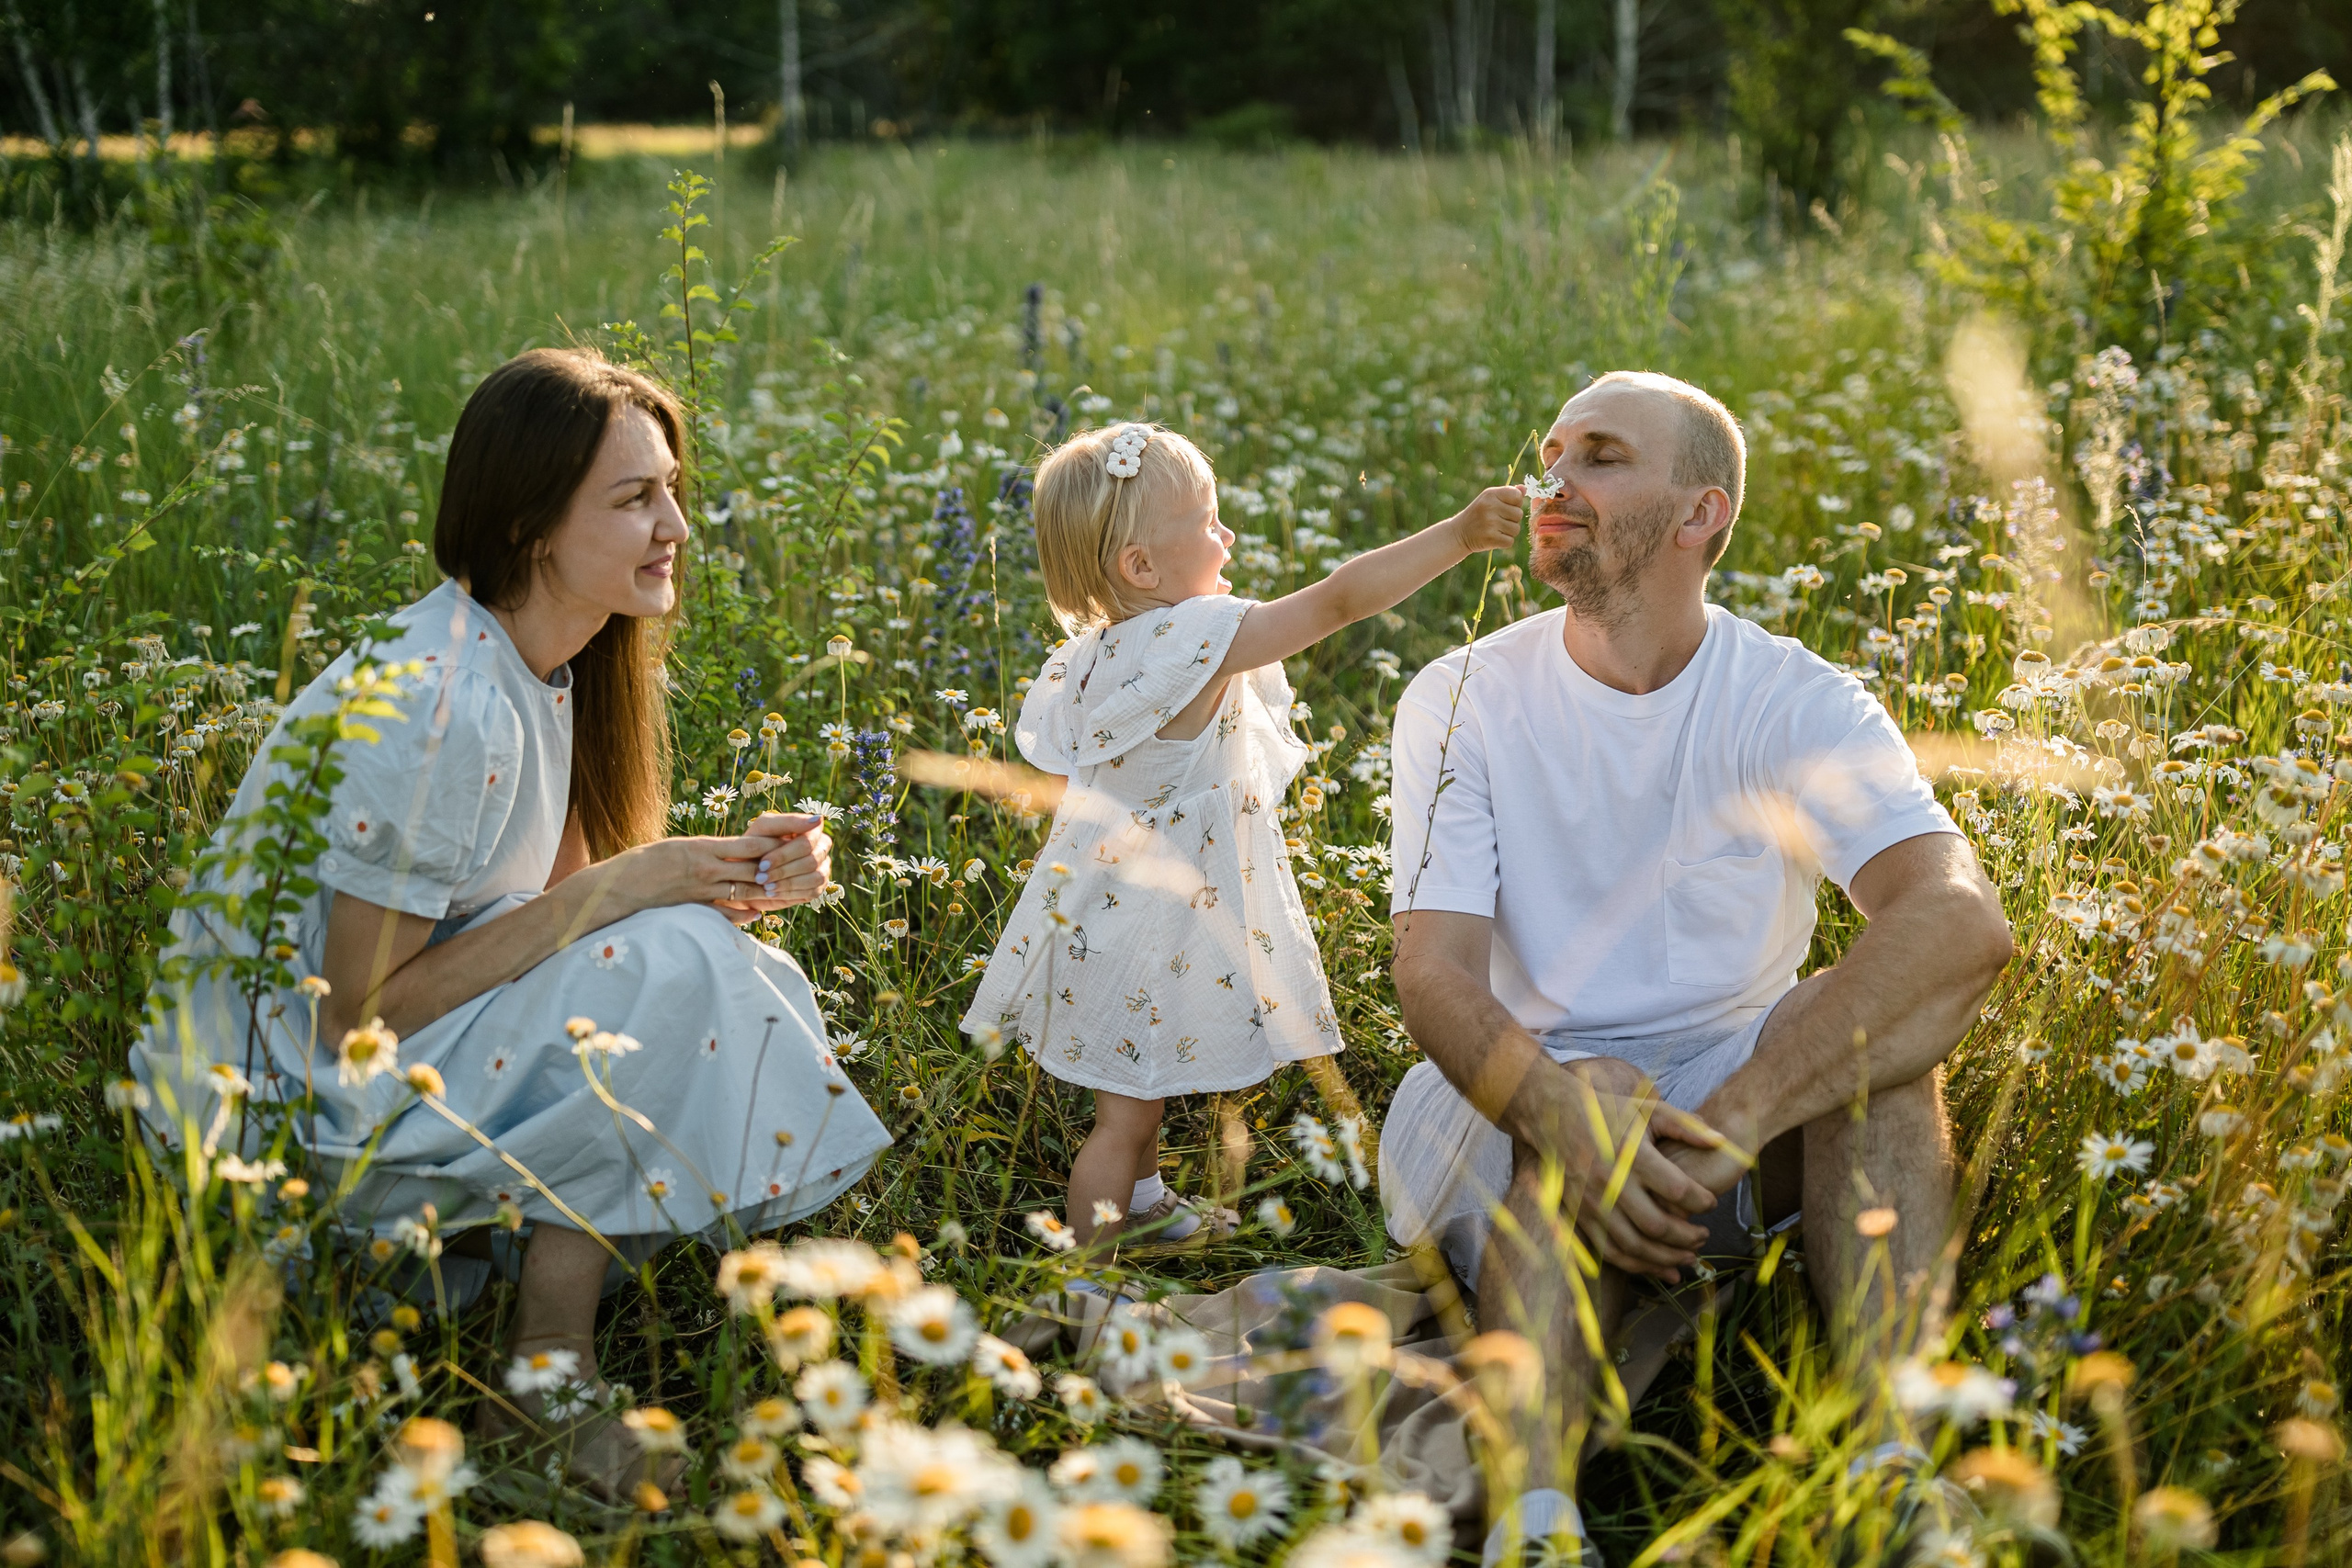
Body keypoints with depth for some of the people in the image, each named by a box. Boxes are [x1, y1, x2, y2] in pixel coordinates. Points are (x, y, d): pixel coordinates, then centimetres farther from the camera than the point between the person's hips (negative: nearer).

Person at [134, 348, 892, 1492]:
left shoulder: (540, 663, 1)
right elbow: (359, 1016, -25)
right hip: (282, 1097, -9)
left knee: (710, 956, -4)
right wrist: (618, 889, -24)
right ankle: (549, 1373, -12)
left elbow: (555, 903, 6)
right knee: (670, 968, -23)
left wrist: (730, 877, -11)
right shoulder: (441, 710, -27)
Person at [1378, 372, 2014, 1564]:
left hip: (1729, 1081, 1)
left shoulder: (1794, 704, -8)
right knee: (1580, 1124, -33)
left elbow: (1964, 923, -27)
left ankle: (1895, 1447, -40)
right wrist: (1557, 1104, -40)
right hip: (1517, 1097, 0)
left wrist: (1732, 1121, -39)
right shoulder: (1462, 701, -4)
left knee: (1872, 1019, -28)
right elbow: (1435, 971, -16)